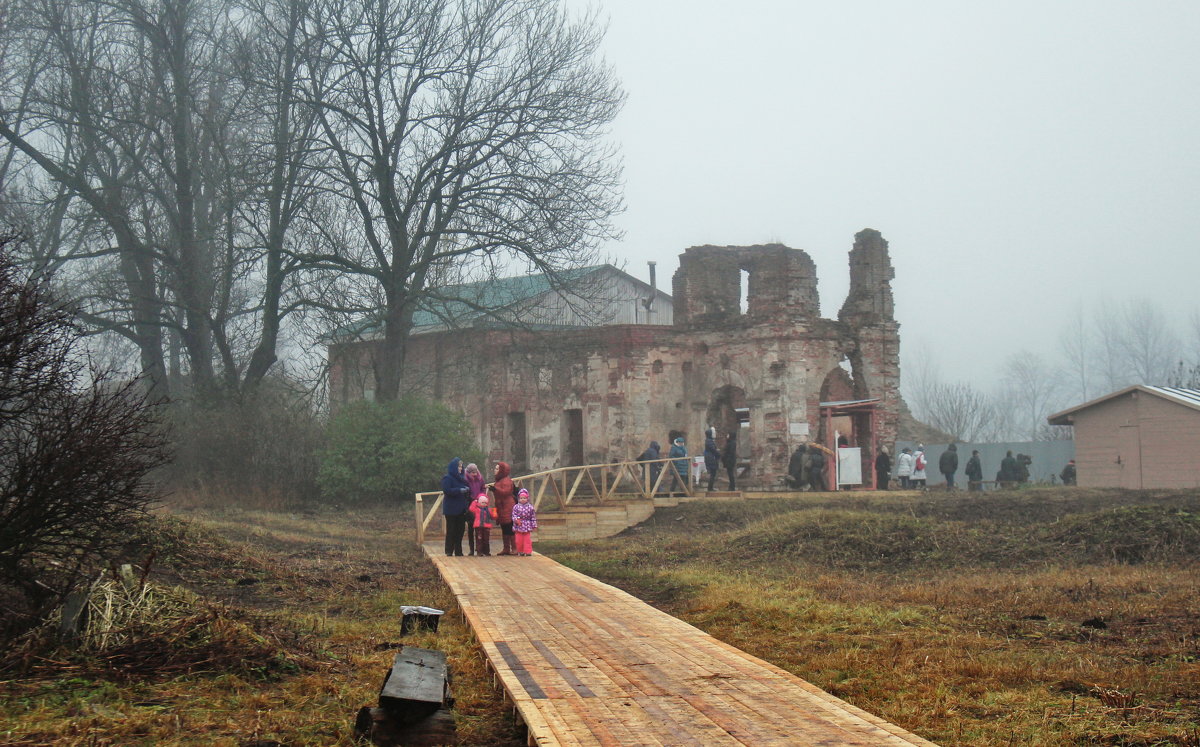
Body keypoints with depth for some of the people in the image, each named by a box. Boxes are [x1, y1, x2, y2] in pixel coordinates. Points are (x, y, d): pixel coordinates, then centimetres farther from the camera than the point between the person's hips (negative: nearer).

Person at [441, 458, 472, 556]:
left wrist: (467, 489, 4)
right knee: (451, 530, -3)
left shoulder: (461, 478, 16)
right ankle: (449, 551, 1)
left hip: (461, 509, 7)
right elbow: (447, 490, -18)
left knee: (460, 530, 6)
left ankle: (458, 551, 10)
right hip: (451, 509, -7)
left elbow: (467, 487, 26)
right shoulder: (447, 478, -7)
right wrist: (460, 490, -20)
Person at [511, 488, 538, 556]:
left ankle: (528, 552, 5)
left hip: (527, 527, 0)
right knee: (519, 540, 5)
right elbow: (514, 515, -2)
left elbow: (533, 517, 5)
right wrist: (516, 520, -23)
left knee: (527, 540, 0)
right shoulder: (516, 507, -1)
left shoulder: (530, 507, 0)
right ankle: (520, 551, 16)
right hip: (519, 527, 0)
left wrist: (534, 525, 4)